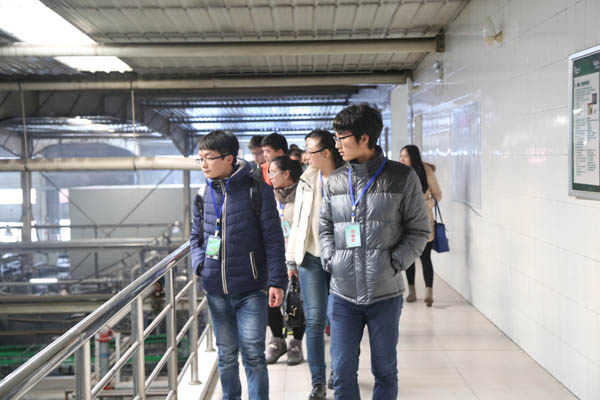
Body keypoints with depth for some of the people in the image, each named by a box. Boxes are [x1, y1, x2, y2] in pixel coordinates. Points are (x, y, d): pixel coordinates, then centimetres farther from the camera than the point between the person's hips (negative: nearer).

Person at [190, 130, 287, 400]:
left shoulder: (256, 190, -8)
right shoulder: (203, 195, 6)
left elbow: (273, 238, -8)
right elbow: (196, 236, 16)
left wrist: (277, 281, -11)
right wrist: (200, 262, -4)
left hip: (251, 288, -4)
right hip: (216, 290, 5)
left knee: (253, 354, -3)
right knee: (226, 354, 16)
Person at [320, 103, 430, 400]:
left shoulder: (402, 178, -4)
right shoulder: (334, 181, 6)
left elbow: (418, 230, -1)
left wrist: (393, 264, -12)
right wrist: (330, 260, -2)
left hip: (386, 293, -2)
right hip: (342, 294, 3)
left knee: (385, 370, 12)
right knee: (342, 371, 7)